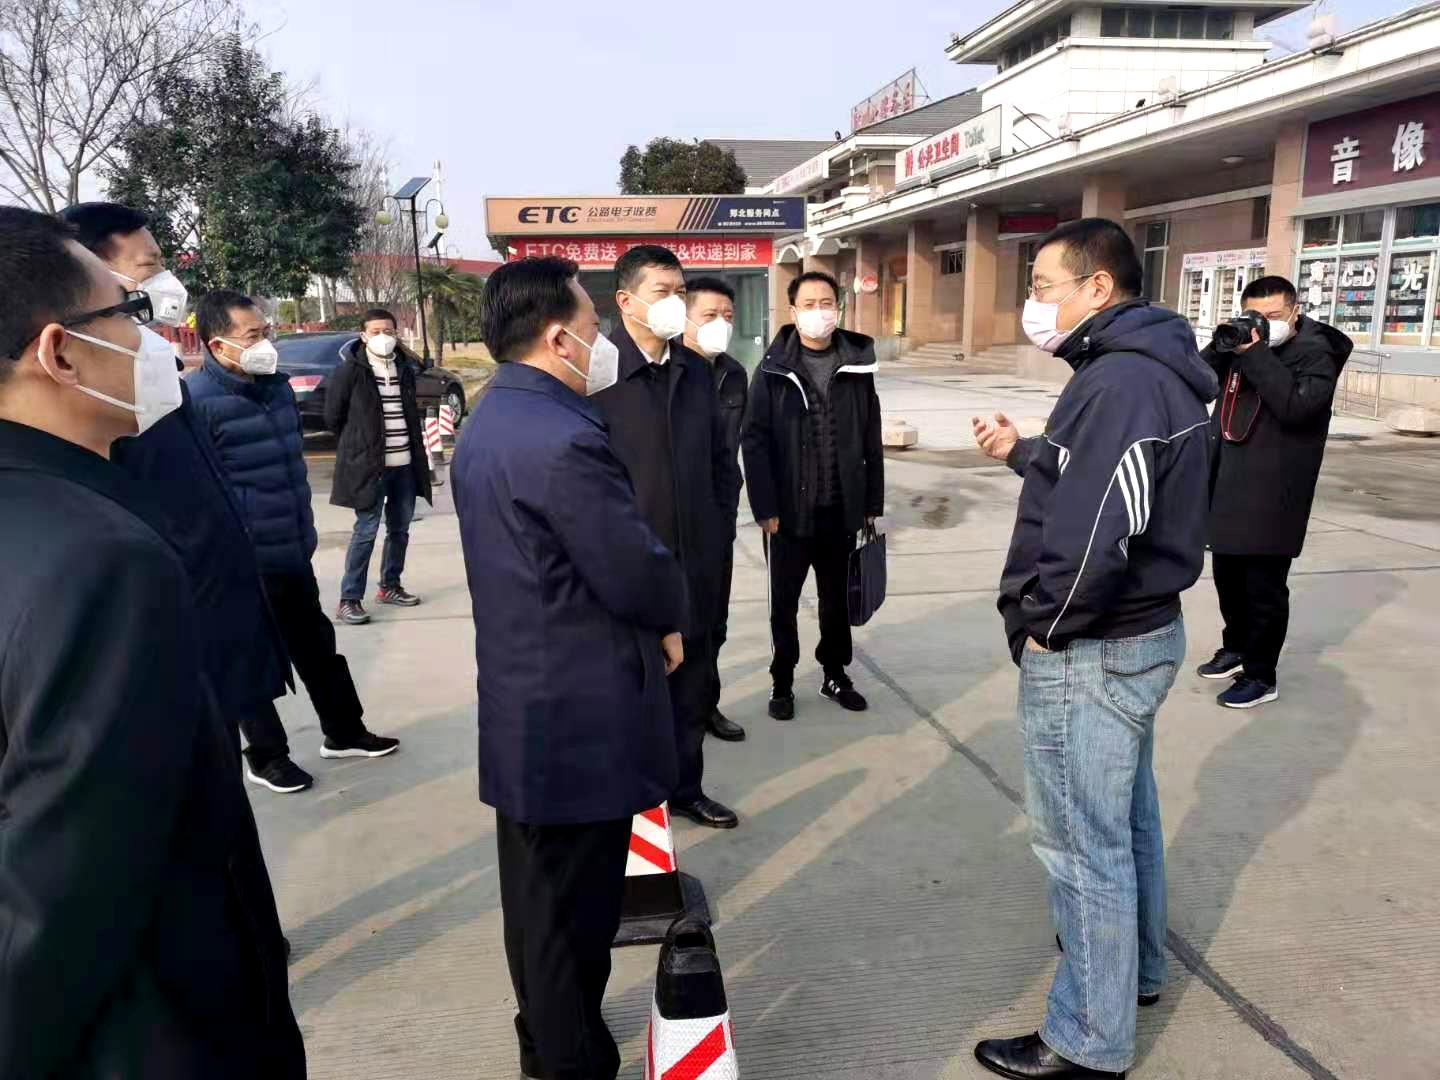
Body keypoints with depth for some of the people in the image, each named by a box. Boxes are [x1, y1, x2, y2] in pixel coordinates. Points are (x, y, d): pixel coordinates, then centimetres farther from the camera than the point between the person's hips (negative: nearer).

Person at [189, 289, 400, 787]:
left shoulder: (278, 387, 8)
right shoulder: (198, 400, -19)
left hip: (293, 554, 8)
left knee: (316, 645, 19)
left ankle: (344, 732, 35)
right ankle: (267, 757, 26)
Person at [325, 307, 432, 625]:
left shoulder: (405, 369, 9)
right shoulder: (350, 371, -7)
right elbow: (332, 416, 0)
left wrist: (415, 452, 14)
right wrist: (356, 446, 7)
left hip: (405, 464, 6)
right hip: (368, 465, -5)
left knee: (400, 529, 13)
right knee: (366, 531, -4)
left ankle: (390, 587, 29)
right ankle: (349, 600, 3)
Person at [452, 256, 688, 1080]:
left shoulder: (491, 423, 8)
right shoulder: (564, 439, -24)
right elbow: (640, 575, -22)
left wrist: (655, 614, 7)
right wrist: (672, 616, -1)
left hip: (522, 707, 10)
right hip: (580, 721, -10)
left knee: (538, 899, 23)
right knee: (572, 915, 6)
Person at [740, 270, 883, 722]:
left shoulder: (857, 365, 2)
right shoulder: (773, 370, -6)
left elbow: (872, 440, 4)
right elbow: (754, 441, -8)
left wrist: (873, 502, 3)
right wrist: (764, 507, -13)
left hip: (841, 510, 2)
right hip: (788, 511, -2)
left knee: (838, 597, 15)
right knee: (784, 601, 10)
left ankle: (835, 674, 33)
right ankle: (782, 681, 26)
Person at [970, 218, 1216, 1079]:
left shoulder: (1119, 380, -23)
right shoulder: (1149, 368, 10)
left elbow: (1098, 530, -31)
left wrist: (1046, 622, -19)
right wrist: (1023, 453, 13)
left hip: (1089, 648, -11)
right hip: (1141, 628, 11)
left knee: (1083, 842, 2)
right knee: (1126, 815, 24)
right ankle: (1136, 968, 43)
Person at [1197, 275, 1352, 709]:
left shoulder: (1314, 352, -8)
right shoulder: (1244, 345, 12)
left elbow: (1296, 406, -23)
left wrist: (1256, 354, -24)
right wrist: (1222, 346, -8)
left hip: (1272, 496, -7)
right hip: (1227, 488, 7)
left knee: (1264, 587, -2)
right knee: (1228, 577, 19)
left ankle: (1261, 676, 10)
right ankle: (1236, 648, 38)